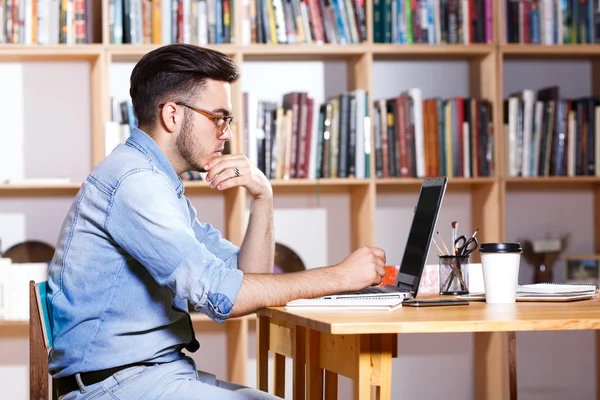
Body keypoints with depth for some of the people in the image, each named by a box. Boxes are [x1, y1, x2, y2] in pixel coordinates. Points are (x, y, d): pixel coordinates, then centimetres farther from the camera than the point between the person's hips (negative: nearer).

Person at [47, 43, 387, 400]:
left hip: (165, 370, 10)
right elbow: (219, 294, -23)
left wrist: (262, 198, 0)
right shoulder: (134, 180, -16)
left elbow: (247, 279, 14)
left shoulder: (162, 183, 17)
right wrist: (339, 276, -17)